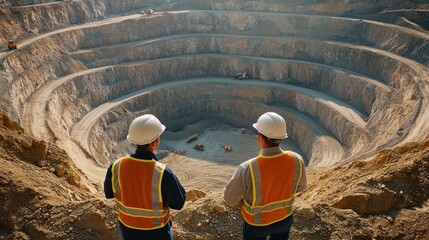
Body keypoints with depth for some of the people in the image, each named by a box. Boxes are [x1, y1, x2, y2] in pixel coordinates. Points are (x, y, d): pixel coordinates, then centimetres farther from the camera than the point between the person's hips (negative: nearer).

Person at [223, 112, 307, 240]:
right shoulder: (296, 160, -27)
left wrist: (245, 204, -2)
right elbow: (300, 186, -5)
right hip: (284, 217, 3)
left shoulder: (247, 169, -38)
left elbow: (230, 198, -22)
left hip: (256, 221, -2)